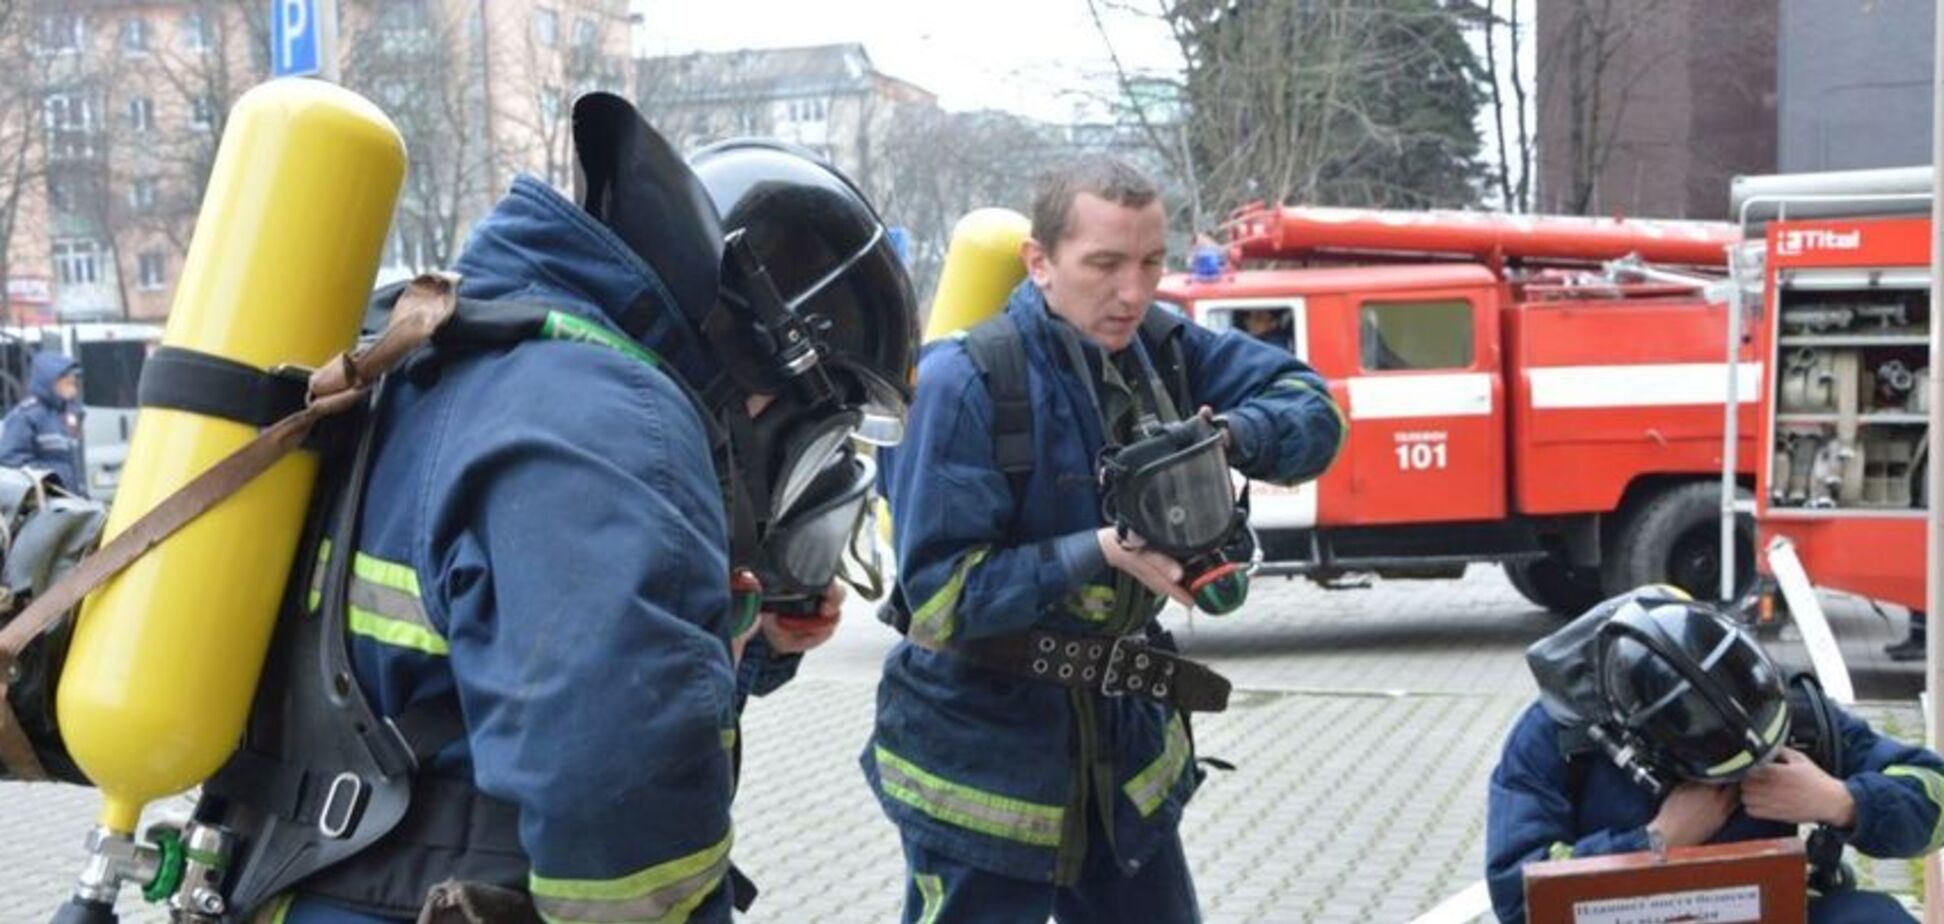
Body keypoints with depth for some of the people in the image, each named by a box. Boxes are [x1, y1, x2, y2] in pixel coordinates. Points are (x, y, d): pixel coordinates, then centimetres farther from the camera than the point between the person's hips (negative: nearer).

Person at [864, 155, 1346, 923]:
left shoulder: (1159, 347, -2)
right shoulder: (965, 382, -20)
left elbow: (1312, 410, 0)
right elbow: (940, 594, -21)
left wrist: (1228, 436, -21)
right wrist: (1102, 551, -30)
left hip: (1124, 727, 6)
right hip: (985, 749, -6)